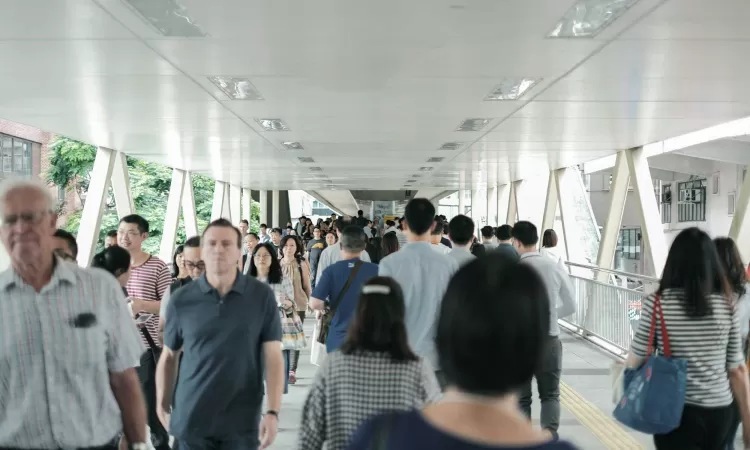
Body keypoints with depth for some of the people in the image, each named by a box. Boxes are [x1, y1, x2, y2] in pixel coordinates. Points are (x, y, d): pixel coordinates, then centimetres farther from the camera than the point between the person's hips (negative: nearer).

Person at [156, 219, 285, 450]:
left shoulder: (262, 296, -4)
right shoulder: (181, 299, -1)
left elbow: (273, 357, -5)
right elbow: (169, 356, 9)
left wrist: (273, 411, -12)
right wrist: (163, 404, 8)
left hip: (242, 421, -1)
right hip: (191, 419, 1)